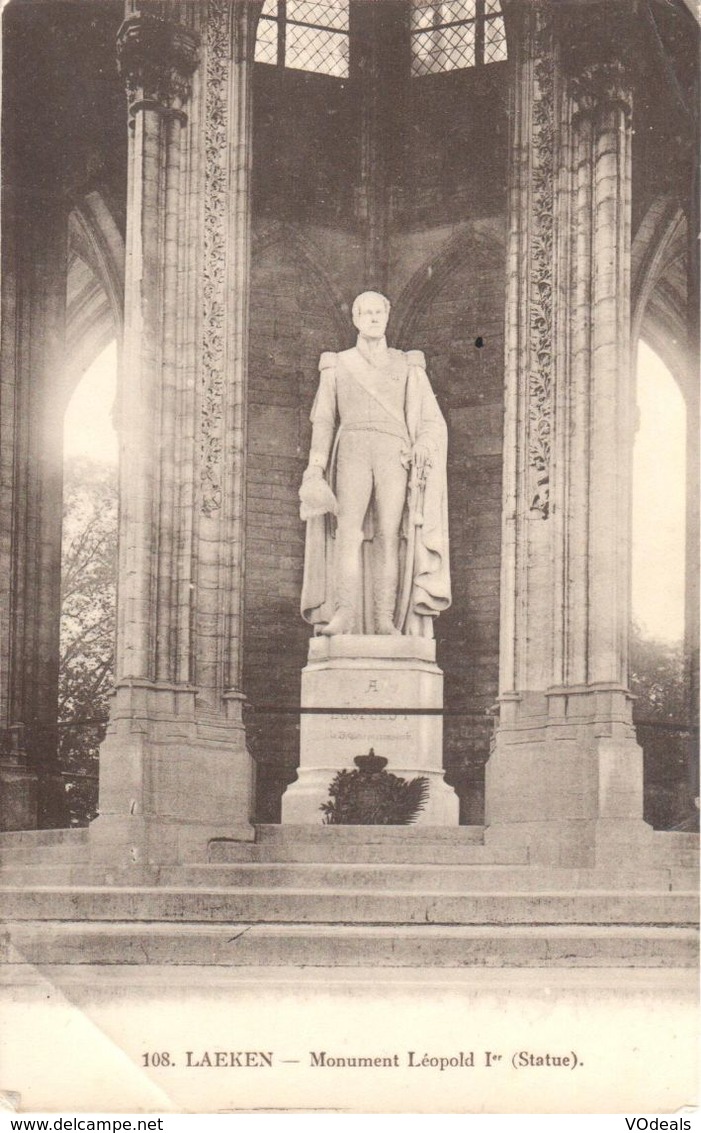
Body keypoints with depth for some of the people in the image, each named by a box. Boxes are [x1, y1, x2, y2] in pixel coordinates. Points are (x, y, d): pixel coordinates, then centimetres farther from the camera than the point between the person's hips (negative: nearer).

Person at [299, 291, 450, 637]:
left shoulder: (408, 367, 19)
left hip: (394, 456, 1)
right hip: (353, 452, -1)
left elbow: (433, 424, 15)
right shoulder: (336, 367, 20)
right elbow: (323, 423, 14)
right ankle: (345, 612, -32)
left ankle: (385, 621, -19)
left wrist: (422, 448, -8)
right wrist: (315, 471, -1)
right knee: (349, 529, -22)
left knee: (389, 536, -15)